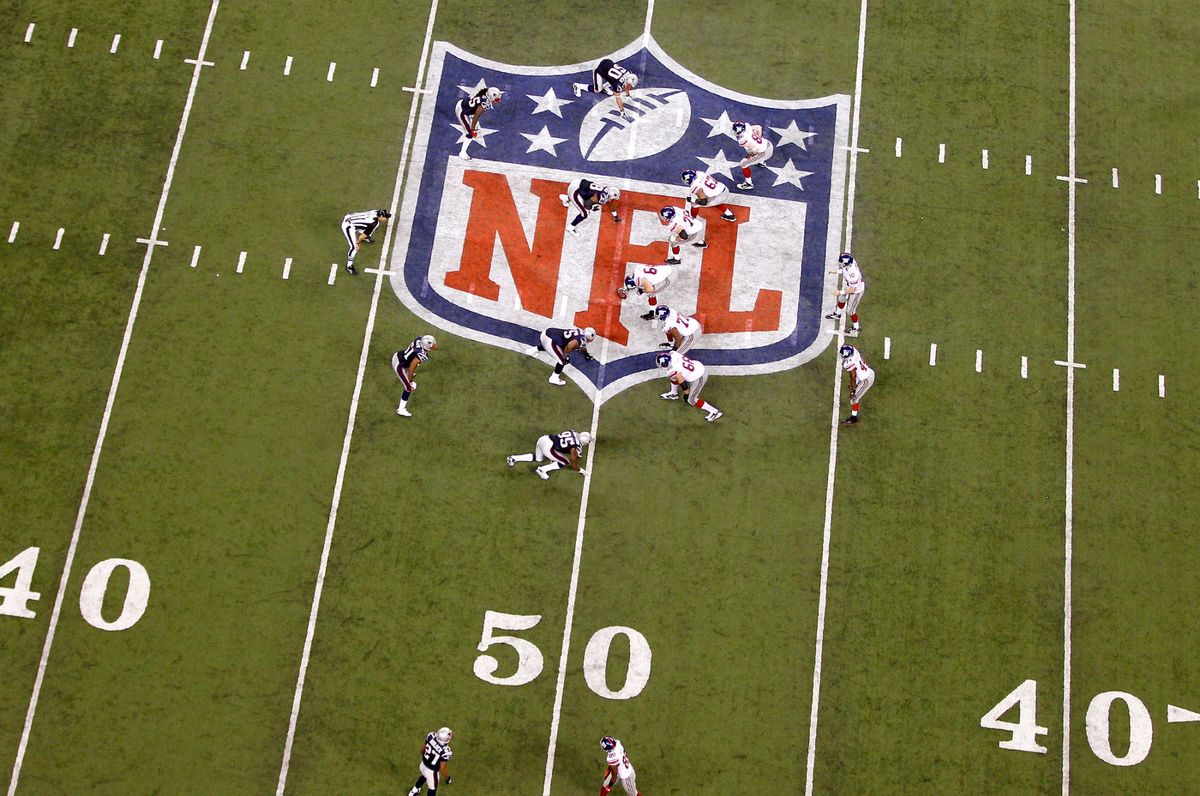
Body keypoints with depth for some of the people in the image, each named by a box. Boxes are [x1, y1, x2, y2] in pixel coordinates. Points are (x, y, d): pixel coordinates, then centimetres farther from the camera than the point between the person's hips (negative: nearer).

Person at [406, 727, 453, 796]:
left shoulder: (431, 736, -23)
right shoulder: (445, 752, -39)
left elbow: (422, 749, -3)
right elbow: (442, 770, -25)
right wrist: (447, 777, -3)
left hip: (423, 765, 6)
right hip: (432, 771, -6)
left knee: (424, 776, 40)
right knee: (432, 789, 24)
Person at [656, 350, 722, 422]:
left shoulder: (673, 371, -28)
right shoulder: (672, 353, -8)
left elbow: (683, 384, -19)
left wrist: (686, 394, -2)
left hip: (698, 378, -9)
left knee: (691, 400, 5)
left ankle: (714, 412, 8)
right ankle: (674, 394, 43)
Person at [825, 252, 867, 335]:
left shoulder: (853, 275, -47)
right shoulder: (850, 261, -25)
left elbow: (852, 289, -31)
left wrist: (840, 292, -25)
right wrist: (836, 272, 2)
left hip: (856, 291, -8)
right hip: (848, 285, 8)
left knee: (851, 310, 15)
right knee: (841, 299, 33)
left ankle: (856, 328, 41)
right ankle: (837, 314, 64)